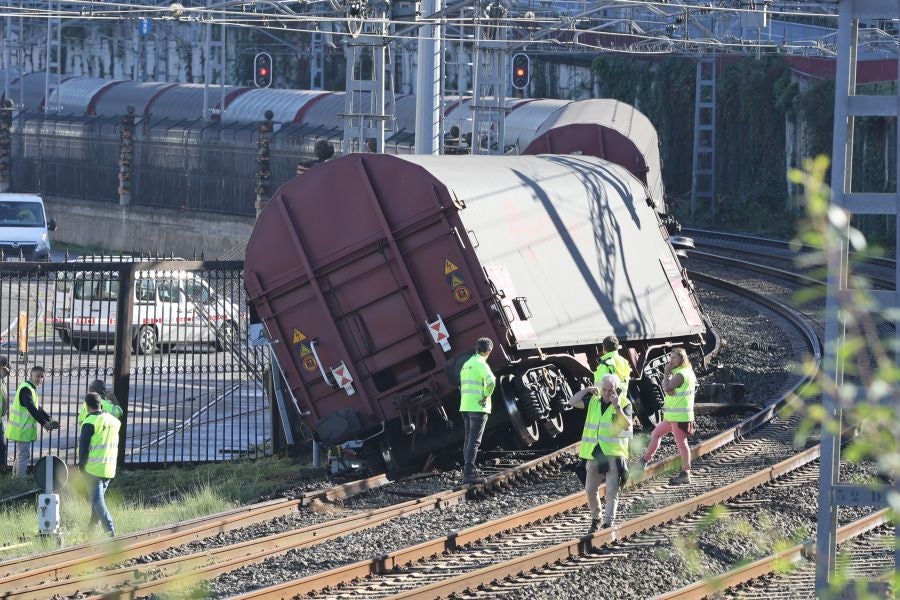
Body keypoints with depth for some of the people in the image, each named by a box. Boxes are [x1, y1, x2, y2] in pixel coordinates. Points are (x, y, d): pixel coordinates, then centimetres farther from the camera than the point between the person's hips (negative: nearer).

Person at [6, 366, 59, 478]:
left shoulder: (31, 389, 15)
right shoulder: (26, 389, -18)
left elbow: (37, 408, 19)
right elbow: (31, 409, -25)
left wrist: (49, 419, 7)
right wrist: (44, 423, -24)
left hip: (24, 429, 10)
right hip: (22, 429, -10)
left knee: (21, 456, 19)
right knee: (24, 456, -7)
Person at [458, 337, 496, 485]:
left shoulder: (467, 364, 16)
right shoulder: (481, 364, -11)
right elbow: (491, 381, -29)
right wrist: (486, 396, -15)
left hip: (465, 406, 8)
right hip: (478, 407, -8)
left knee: (469, 440, 13)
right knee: (474, 441, -10)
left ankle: (467, 472, 14)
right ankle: (469, 473, -15)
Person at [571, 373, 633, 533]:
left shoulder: (624, 403, -4)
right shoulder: (594, 401, 9)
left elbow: (627, 425, -16)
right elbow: (574, 402, 6)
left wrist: (618, 407, -26)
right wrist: (587, 390, -1)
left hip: (614, 454, -5)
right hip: (594, 454, 5)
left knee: (612, 491, -7)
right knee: (590, 490, 9)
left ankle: (609, 522, -7)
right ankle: (595, 518, 27)